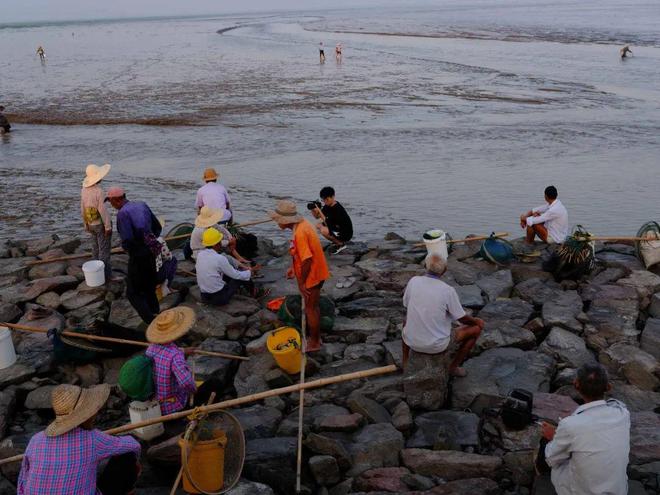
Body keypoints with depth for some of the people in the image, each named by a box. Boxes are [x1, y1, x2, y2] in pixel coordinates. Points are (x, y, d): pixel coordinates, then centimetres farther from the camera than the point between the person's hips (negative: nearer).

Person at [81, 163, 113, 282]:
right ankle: (105, 275, 8)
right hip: (102, 224, -7)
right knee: (104, 250, 2)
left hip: (92, 224, 7)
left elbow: (82, 209, 5)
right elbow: (103, 210, -23)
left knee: (96, 249, 17)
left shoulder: (84, 190, -1)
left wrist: (86, 224, 16)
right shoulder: (99, 192, -25)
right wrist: (108, 227, -17)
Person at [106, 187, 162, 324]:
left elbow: (128, 240, -24)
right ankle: (156, 313, 31)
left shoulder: (122, 213, -17)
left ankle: (152, 323, -1)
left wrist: (125, 246, -2)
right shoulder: (142, 205, 4)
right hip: (150, 253, 7)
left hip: (138, 257, -7)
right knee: (149, 289, 23)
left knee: (133, 293, 5)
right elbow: (157, 227, 10)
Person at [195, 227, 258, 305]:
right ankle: (253, 290, 36)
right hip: (220, 298, -7)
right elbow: (236, 275, -9)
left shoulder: (200, 254, -1)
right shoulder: (219, 259, -21)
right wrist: (251, 271, 10)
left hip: (204, 297, 7)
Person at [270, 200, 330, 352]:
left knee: (311, 309, 7)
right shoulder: (302, 224, 1)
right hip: (316, 273, 9)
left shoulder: (300, 233, -30)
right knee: (313, 306, 22)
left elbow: (307, 260, -29)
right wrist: (294, 268, 16)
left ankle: (314, 343, 22)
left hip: (312, 276, -9)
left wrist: (301, 283, -18)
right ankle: (315, 336, 37)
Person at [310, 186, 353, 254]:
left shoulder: (337, 209, -27)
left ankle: (341, 244, -6)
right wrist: (313, 210, -17)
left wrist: (319, 211, -28)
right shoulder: (328, 205, 0)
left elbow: (327, 223, -26)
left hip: (346, 234, -10)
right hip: (337, 228, 10)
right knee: (319, 225, 10)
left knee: (324, 231, -28)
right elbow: (317, 216, 4)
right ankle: (337, 241, 13)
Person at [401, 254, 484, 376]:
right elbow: (463, 319, -7)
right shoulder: (448, 290, -19)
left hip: (412, 341, 4)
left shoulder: (413, 281, -10)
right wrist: (477, 320, 16)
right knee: (476, 328, 14)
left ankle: (405, 362, 36)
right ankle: (454, 367, 22)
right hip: (437, 345, -4)